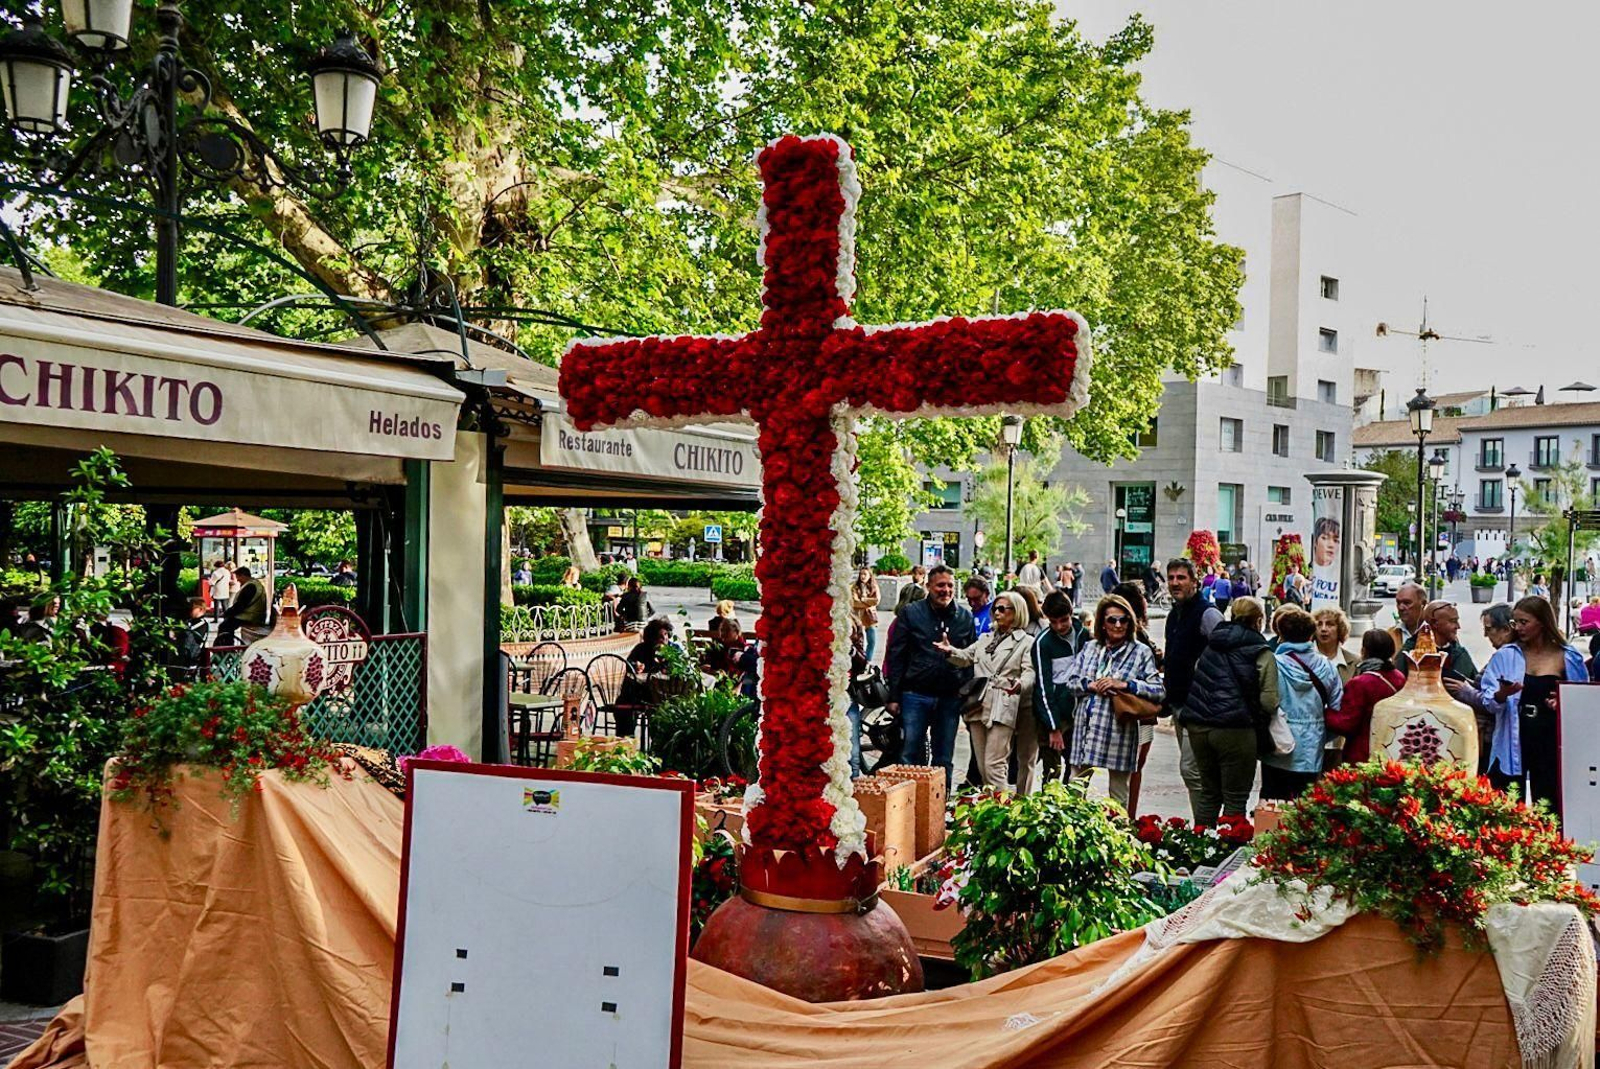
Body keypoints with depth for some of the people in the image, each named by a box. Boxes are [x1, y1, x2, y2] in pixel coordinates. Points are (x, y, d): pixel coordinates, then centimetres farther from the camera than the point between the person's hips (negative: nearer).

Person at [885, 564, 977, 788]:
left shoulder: (965, 616, 7)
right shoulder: (911, 613, 1)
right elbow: (896, 657, -1)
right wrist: (893, 696, -5)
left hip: (951, 697, 2)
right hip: (915, 695, -2)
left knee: (944, 759, 10)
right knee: (911, 755, 1)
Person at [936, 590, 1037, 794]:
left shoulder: (1026, 642, 4)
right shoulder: (985, 638, 23)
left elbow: (1029, 672, -7)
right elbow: (966, 656, 17)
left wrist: (1020, 684, -30)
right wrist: (950, 651, -5)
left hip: (1002, 710, -6)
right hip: (979, 706, 6)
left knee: (994, 765, -14)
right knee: (982, 766, 8)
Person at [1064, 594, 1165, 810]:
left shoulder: (1141, 652, -1)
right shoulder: (1090, 647, 11)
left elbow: (1159, 691, -6)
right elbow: (1071, 680, 11)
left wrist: (1124, 684, -16)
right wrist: (1091, 685, -9)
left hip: (1119, 730, -3)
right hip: (1087, 728, 3)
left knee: (1118, 796, 7)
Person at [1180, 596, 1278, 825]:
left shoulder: (1211, 645, 12)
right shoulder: (1261, 653, -4)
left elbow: (1195, 678, 16)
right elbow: (1269, 702, -10)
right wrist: (1254, 714, 9)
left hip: (1198, 726, 6)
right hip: (1234, 730, -6)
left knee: (1208, 793, 17)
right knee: (1235, 799, 4)